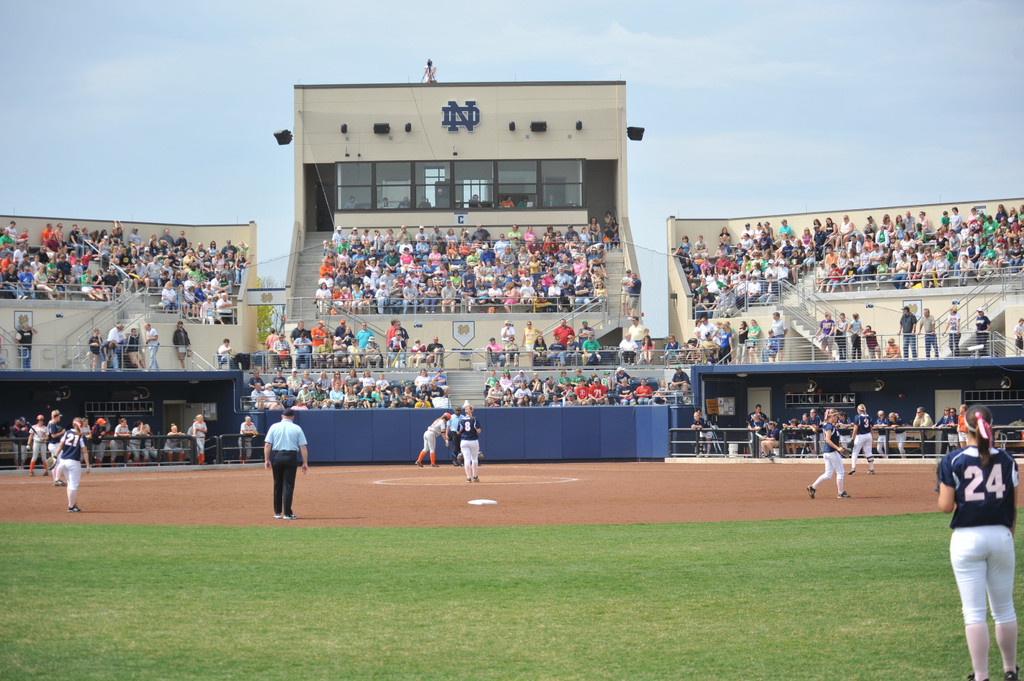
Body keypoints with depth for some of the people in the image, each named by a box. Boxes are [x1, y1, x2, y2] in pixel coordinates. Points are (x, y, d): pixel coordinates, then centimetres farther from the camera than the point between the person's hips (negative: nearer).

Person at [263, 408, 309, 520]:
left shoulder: (274, 427, 5)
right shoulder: (297, 428, 3)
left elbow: (267, 444, -2)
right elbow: (303, 447, -2)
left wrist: (267, 460, 0)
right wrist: (305, 463, -1)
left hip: (277, 457, 2)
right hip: (291, 457, -2)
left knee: (277, 485, 12)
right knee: (288, 485, 0)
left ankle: (277, 512, 18)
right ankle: (287, 513, -5)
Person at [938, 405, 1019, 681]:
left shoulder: (952, 461, -7)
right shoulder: (1006, 460, 2)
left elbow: (946, 506, -8)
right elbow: (1013, 508, 5)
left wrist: (944, 494, 14)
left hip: (967, 539, -2)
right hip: (1000, 536, 3)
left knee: (974, 612, -1)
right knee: (1004, 609, 14)